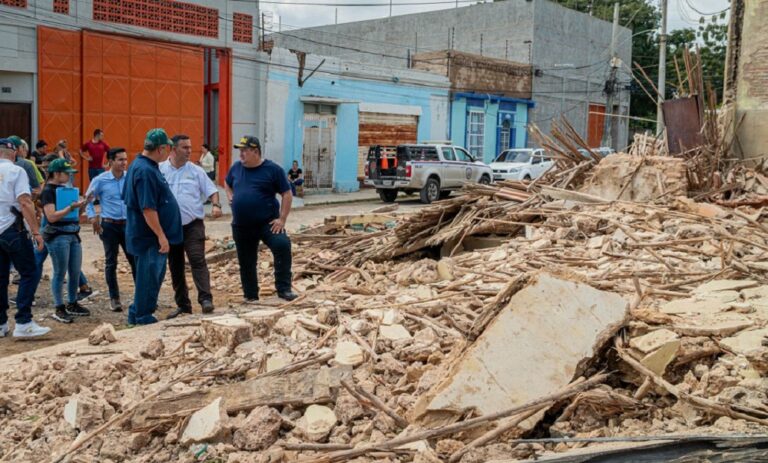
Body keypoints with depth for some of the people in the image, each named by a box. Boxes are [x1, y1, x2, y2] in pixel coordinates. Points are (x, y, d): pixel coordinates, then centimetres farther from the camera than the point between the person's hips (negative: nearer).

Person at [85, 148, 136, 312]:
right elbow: (88, 200, 4)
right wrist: (93, 217, -5)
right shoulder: (100, 180, -4)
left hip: (129, 224, 1)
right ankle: (114, 298, 15)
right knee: (111, 262, 6)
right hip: (109, 226, -1)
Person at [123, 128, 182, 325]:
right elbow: (148, 208, -25)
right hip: (150, 236, -11)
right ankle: (143, 317, 11)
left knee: (154, 276, 18)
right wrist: (161, 236, -22)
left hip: (151, 236, 11)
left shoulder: (141, 165, 12)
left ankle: (137, 314, 28)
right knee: (149, 277, 0)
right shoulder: (146, 171, -22)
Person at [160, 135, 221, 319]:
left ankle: (205, 299, -18)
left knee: (198, 261, -15)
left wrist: (216, 205, -15)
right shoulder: (159, 170, 2)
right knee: (175, 267, 8)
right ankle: (183, 304, 18)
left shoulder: (196, 170, 3)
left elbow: (211, 190, 4)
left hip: (193, 225, -2)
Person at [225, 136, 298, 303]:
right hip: (241, 226, 4)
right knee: (246, 263, 11)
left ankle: (284, 289, -20)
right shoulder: (236, 168, 7)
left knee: (282, 245, -27)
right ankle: (251, 297, 27)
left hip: (267, 222, -4)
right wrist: (231, 197, 8)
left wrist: (282, 219, -13)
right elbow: (228, 184, 28)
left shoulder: (272, 169, -7)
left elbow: (287, 194, -6)